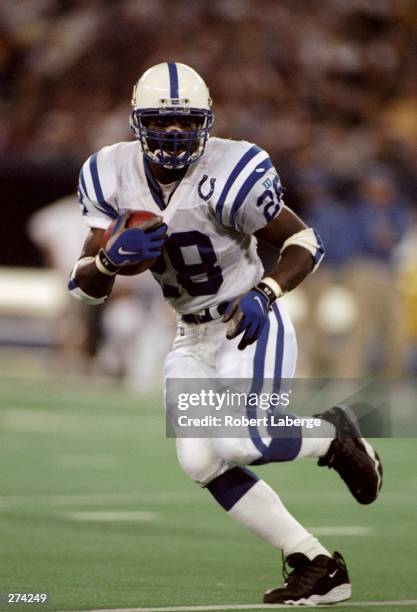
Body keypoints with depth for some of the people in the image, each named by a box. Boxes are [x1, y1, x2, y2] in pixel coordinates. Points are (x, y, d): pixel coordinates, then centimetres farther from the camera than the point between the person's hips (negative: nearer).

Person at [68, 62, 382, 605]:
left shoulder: (227, 176, -21)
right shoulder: (112, 177, -5)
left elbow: (305, 242, -13)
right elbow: (85, 288, -3)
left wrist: (266, 293, -30)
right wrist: (112, 258, -25)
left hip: (250, 324, -6)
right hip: (193, 338, 6)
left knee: (238, 444, -25)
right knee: (201, 462, -9)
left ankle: (334, 437, 8)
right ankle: (318, 567, 1)